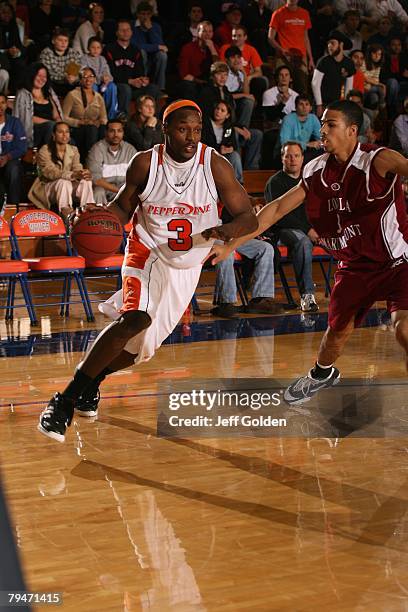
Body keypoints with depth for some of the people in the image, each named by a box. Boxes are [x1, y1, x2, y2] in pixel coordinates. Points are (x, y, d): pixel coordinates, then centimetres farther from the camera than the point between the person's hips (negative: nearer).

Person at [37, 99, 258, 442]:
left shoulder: (215, 165, -15)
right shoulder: (145, 163, -14)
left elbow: (249, 218, -12)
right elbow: (123, 207, 1)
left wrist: (228, 230, -36)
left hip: (186, 264, 3)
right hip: (148, 253, -3)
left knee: (144, 344, 7)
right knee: (135, 319, -29)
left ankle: (92, 380, 38)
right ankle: (65, 400, -24)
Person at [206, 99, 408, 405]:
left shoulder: (377, 160, -21)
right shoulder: (317, 171, -4)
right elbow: (278, 208, 2)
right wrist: (230, 245, -1)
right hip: (355, 266, 5)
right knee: (338, 330, 15)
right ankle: (322, 375, 47)